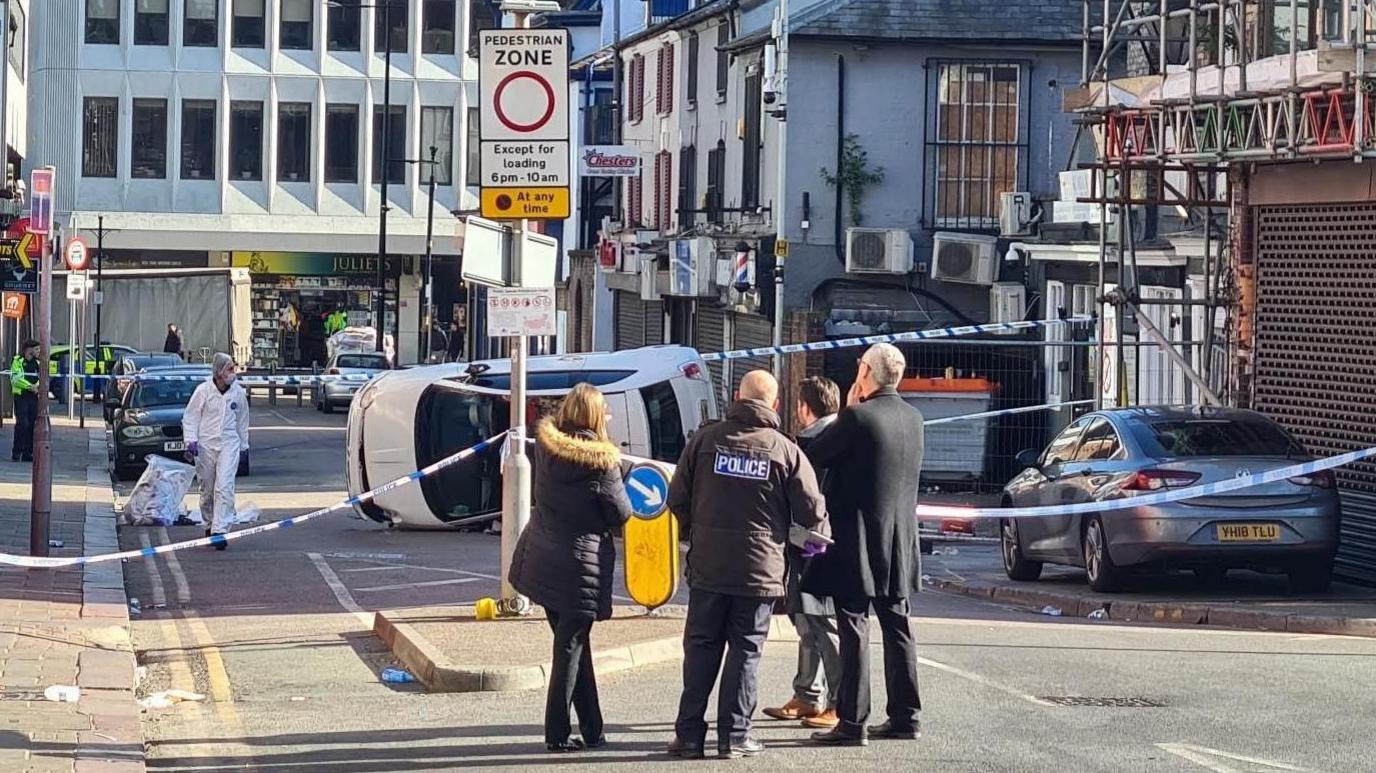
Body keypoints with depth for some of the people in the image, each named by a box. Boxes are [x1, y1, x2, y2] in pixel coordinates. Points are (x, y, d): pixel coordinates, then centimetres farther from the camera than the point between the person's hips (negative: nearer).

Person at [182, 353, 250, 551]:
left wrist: (244, 446, 18)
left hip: (229, 444, 0)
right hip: (205, 445, 0)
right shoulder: (203, 391, -4)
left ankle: (220, 530, -19)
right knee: (207, 489, 9)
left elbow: (242, 420, 15)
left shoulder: (238, 392, 3)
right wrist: (191, 441, -10)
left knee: (224, 488, -14)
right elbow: (190, 418, 1)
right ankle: (209, 525, 29)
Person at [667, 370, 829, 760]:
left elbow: (678, 498, 3)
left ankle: (689, 734, 8)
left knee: (701, 648, 9)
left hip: (707, 567, 1)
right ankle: (734, 735, 5)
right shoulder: (786, 451, -4)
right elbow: (812, 511, -3)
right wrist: (818, 539, 20)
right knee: (745, 650, 6)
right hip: (760, 569, -1)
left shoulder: (705, 440, -1)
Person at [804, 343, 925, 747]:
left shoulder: (858, 418, -18)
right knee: (897, 627, 13)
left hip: (858, 544, -7)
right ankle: (905, 715, 17)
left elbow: (813, 456, -10)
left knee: (854, 630, -4)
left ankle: (852, 722, -5)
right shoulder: (913, 419, 7)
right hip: (899, 543, 7)